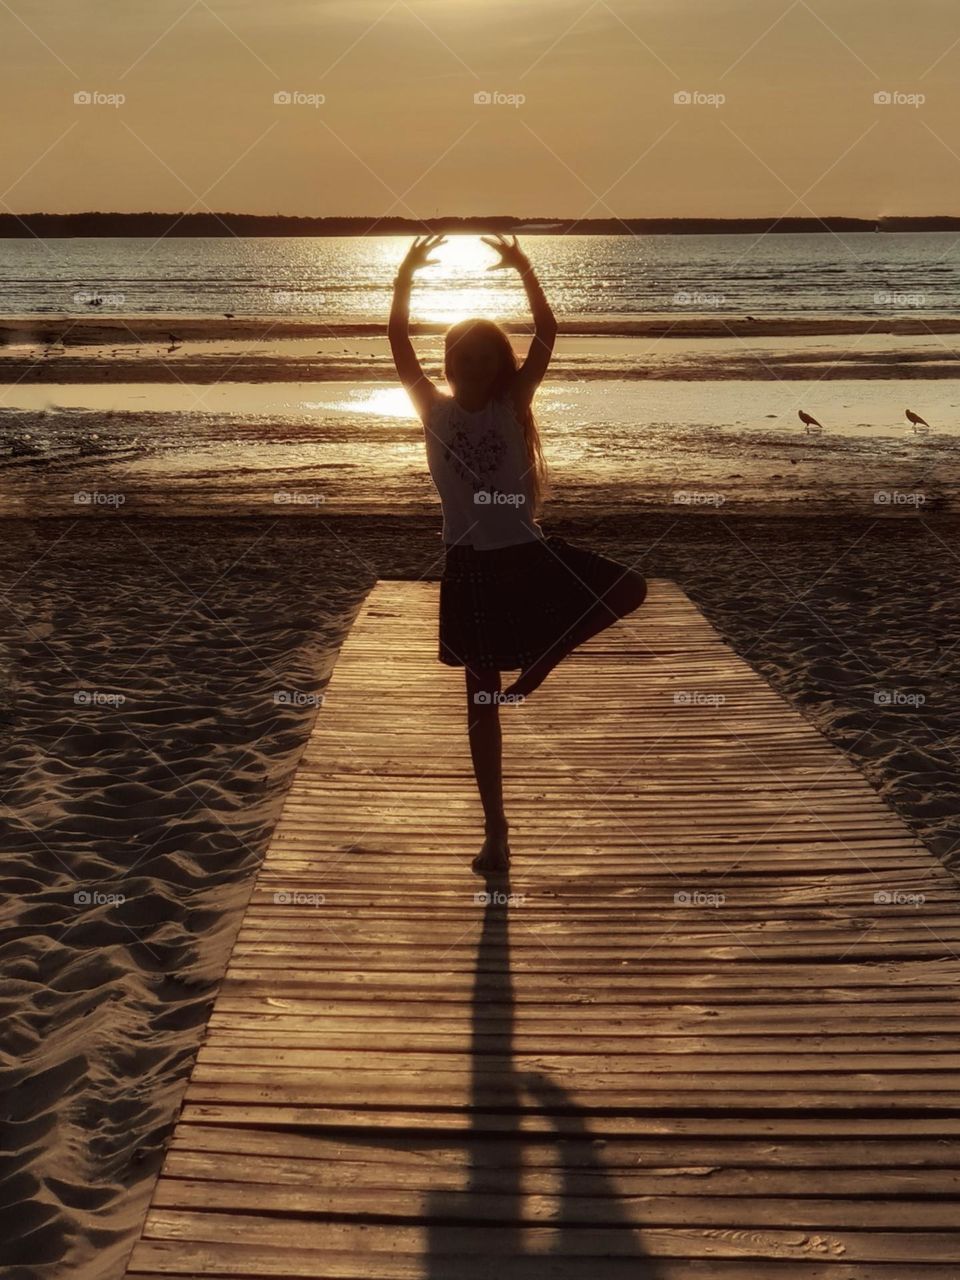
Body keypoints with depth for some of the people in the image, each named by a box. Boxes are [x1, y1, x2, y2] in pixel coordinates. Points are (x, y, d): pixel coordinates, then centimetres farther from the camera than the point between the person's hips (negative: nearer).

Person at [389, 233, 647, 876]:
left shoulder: (513, 405, -3)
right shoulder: (434, 409, -4)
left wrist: (525, 270, -15)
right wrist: (406, 277, -17)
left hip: (528, 554, 1)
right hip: (471, 566, -1)